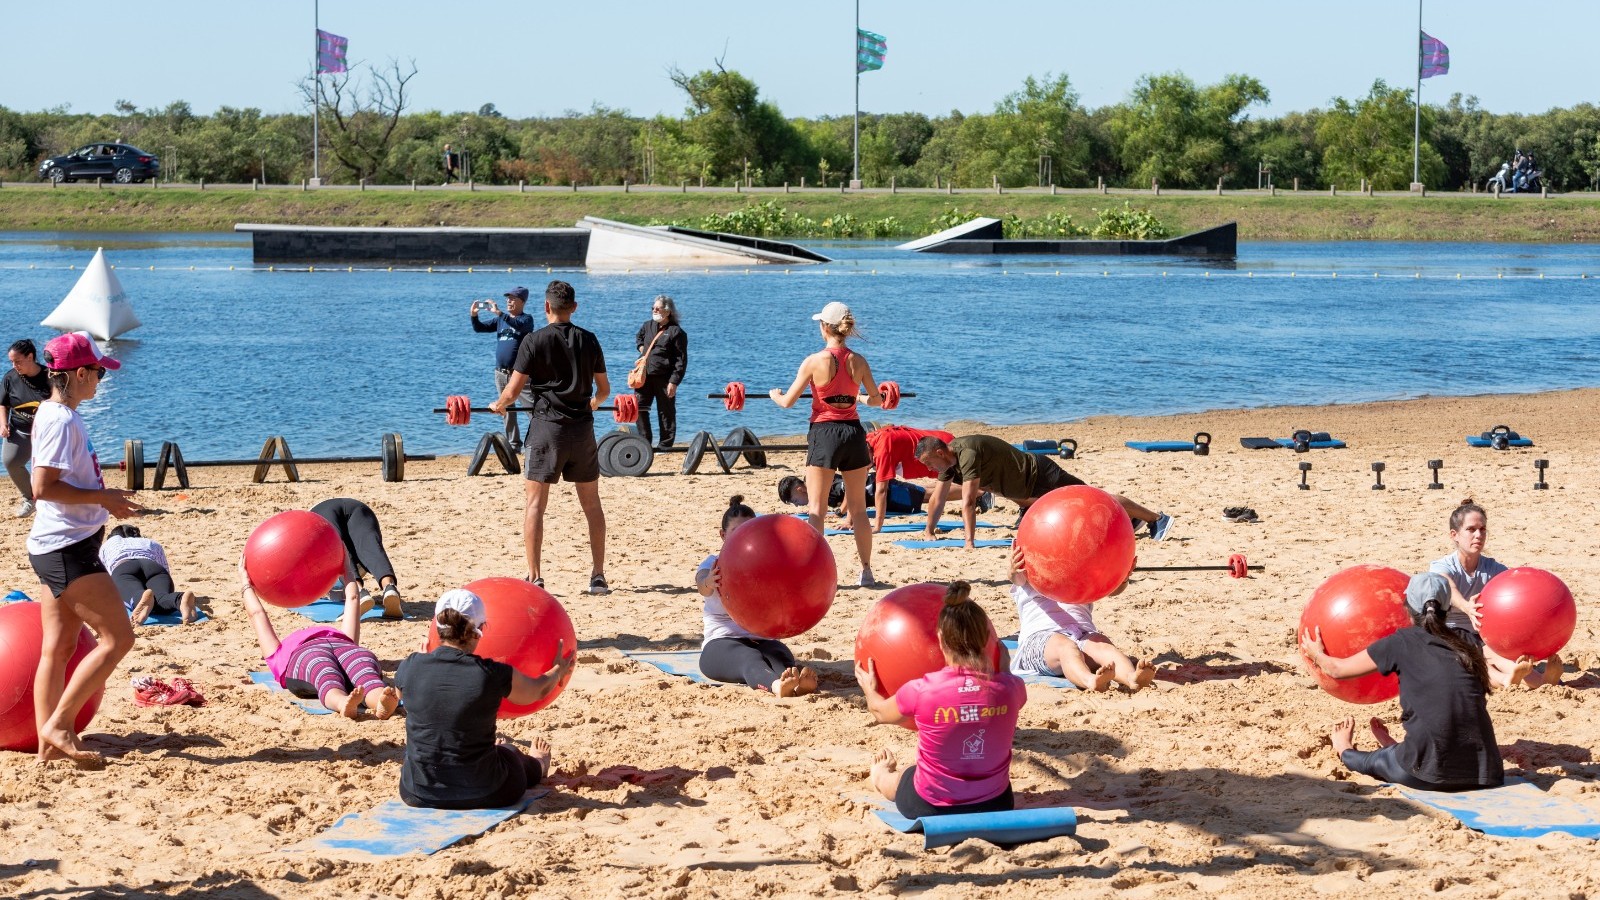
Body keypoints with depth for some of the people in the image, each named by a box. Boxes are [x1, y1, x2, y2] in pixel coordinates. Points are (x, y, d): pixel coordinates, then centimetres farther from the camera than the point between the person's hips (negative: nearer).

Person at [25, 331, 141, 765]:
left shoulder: (58, 416, 14)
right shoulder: (61, 420, -16)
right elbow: (43, 487, -22)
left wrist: (104, 500, 13)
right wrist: (101, 497, -16)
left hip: (60, 546, 10)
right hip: (67, 548, -10)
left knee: (59, 648, 10)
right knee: (118, 636, -8)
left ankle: (50, 744, 13)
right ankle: (57, 726, -6)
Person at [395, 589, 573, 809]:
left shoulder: (410, 668, -11)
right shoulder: (494, 675, -17)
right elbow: (537, 690, 5)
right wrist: (559, 669, 28)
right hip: (482, 794, -3)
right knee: (509, 751, 32)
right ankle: (539, 766, 66)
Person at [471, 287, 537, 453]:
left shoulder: (526, 319, -3)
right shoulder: (500, 319, 13)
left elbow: (520, 326, -26)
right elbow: (479, 328, 9)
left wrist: (499, 313, -31)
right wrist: (474, 315, -11)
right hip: (501, 374, 6)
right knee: (507, 412, 11)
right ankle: (514, 445, 20)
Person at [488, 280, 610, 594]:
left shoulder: (534, 341, -5)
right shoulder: (589, 340, 6)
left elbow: (512, 392, -6)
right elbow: (604, 390, 14)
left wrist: (499, 405, 16)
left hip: (547, 428, -3)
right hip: (583, 429, 3)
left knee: (535, 504, 1)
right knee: (592, 504, 11)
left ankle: (534, 578, -4)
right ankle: (598, 577, 11)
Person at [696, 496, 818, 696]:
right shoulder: (713, 565, 8)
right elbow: (702, 586, -17)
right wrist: (708, 584, -44)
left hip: (761, 639, 3)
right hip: (721, 642, -3)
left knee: (779, 655, -34)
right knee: (748, 657, -38)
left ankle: (796, 682, -71)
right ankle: (776, 685, -73)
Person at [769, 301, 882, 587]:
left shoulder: (815, 361, -10)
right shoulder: (859, 361, 1)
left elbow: (788, 402, -5)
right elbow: (877, 400, 13)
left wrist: (775, 394, 18)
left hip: (824, 434, -4)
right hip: (854, 433, 4)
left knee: (817, 509, 1)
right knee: (858, 509, 13)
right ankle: (866, 571, 17)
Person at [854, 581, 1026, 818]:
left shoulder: (920, 691, -22)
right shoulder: (1010, 688, -17)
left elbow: (880, 711, 2)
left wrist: (869, 690, 24)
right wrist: (1002, 666, 30)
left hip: (931, 808, -2)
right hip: (995, 807, 2)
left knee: (882, 776, 32)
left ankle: (882, 773, 65)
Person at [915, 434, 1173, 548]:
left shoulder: (968, 453, -32)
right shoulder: (949, 460, -3)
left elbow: (968, 501, -36)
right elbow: (938, 499, 6)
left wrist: (969, 541, -38)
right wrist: (929, 532, 4)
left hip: (1041, 476, -9)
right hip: (1029, 491, 9)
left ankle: (1157, 518, 3)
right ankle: (1130, 519, 41)